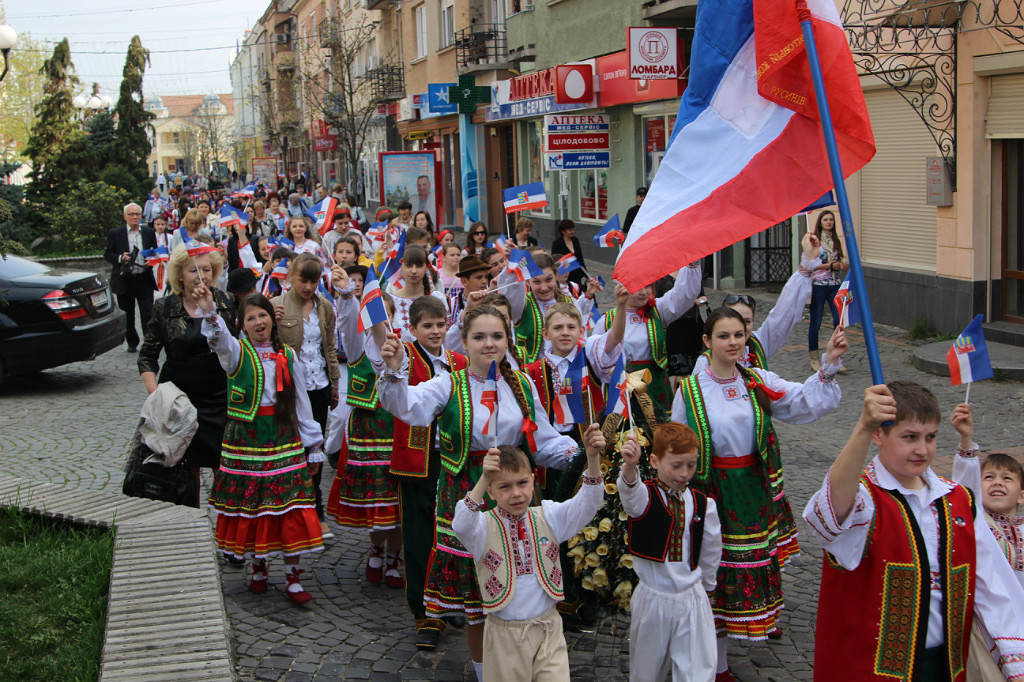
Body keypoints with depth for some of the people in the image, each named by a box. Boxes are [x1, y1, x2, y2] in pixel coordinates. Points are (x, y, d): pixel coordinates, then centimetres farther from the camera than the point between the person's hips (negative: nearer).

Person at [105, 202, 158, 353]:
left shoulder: (149, 233, 10)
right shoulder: (114, 234, 3)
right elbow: (108, 254, 1)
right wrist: (120, 258, -18)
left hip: (144, 279, 0)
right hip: (124, 281, 0)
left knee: (148, 313, -6)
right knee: (127, 315, 9)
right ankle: (132, 343, 22)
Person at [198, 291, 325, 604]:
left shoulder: (287, 355, 9)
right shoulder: (236, 352, 0)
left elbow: (301, 402, 12)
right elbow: (219, 340, -25)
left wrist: (313, 445, 12)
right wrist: (209, 311, -47)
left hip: (285, 441, 1)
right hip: (246, 441, -1)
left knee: (291, 508, -3)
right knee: (251, 505, 5)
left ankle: (293, 577, 8)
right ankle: (258, 568, 26)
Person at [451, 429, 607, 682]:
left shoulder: (548, 518, 1)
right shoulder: (485, 526, -9)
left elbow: (586, 504, -11)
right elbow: (461, 526, -31)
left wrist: (593, 458, -27)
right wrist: (482, 479, -43)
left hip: (548, 629, 2)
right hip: (505, 634, -2)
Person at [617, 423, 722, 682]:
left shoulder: (704, 503, 1)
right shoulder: (645, 497, -10)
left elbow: (711, 550, 13)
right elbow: (629, 491, -36)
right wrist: (630, 466, -57)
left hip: (692, 598, 2)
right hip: (652, 600, -2)